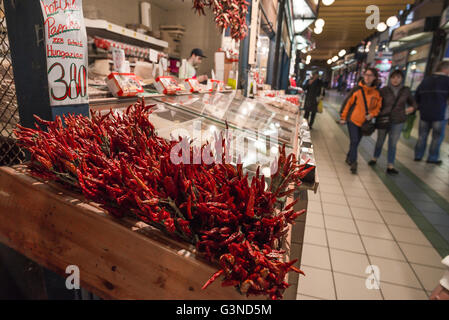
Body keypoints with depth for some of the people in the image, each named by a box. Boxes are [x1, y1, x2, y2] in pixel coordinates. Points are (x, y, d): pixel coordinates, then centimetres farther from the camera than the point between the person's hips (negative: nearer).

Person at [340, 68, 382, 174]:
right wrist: (343, 117, -1)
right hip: (353, 119, -4)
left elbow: (378, 106, 10)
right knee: (354, 141, -8)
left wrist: (372, 114, -10)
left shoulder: (377, 93, 2)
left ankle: (349, 158, 33)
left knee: (356, 141, 13)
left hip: (365, 122, 4)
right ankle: (353, 163, 0)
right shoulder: (357, 89, -7)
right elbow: (348, 103, -2)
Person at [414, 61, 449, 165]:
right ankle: (432, 158, 11)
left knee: (422, 136, 13)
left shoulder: (425, 80, 9)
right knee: (437, 137, 7)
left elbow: (416, 97, 13)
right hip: (440, 115, -5)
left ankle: (418, 156, 17)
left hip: (424, 114, 5)